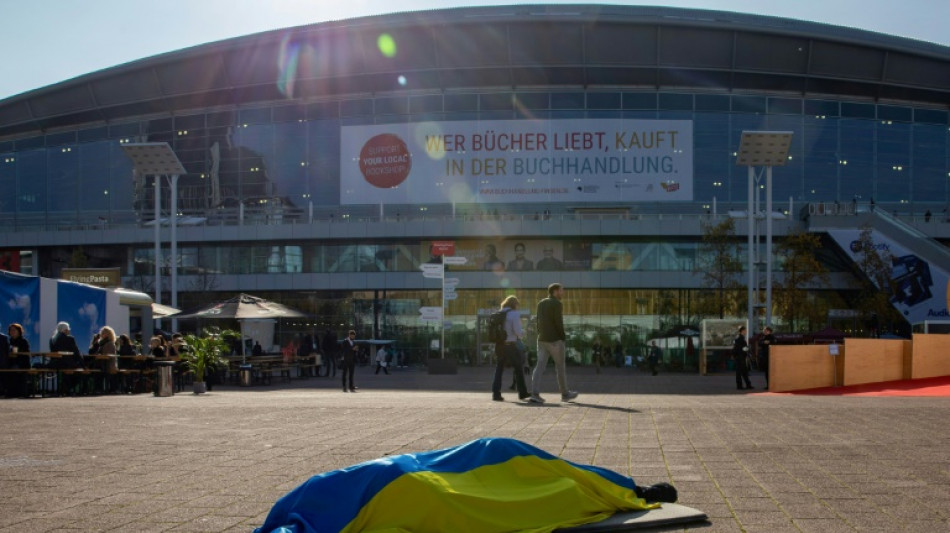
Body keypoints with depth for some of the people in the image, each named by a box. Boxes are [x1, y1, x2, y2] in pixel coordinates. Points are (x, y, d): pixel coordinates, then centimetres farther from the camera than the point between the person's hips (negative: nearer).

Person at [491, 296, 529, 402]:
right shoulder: (515, 314, -7)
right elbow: (518, 332, -14)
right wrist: (523, 333, 10)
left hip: (499, 345, 5)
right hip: (510, 345, -5)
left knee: (499, 369, 7)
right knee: (518, 369, 10)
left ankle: (496, 393, -3)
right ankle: (522, 393, 17)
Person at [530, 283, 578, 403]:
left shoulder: (541, 303, 11)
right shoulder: (557, 304, -11)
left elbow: (538, 322, 12)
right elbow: (559, 323, -16)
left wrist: (540, 335, 15)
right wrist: (563, 338, -6)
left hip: (542, 340, 6)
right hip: (555, 340, -6)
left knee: (540, 366, -1)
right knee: (560, 367, 7)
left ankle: (535, 393, -12)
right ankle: (565, 394, 18)